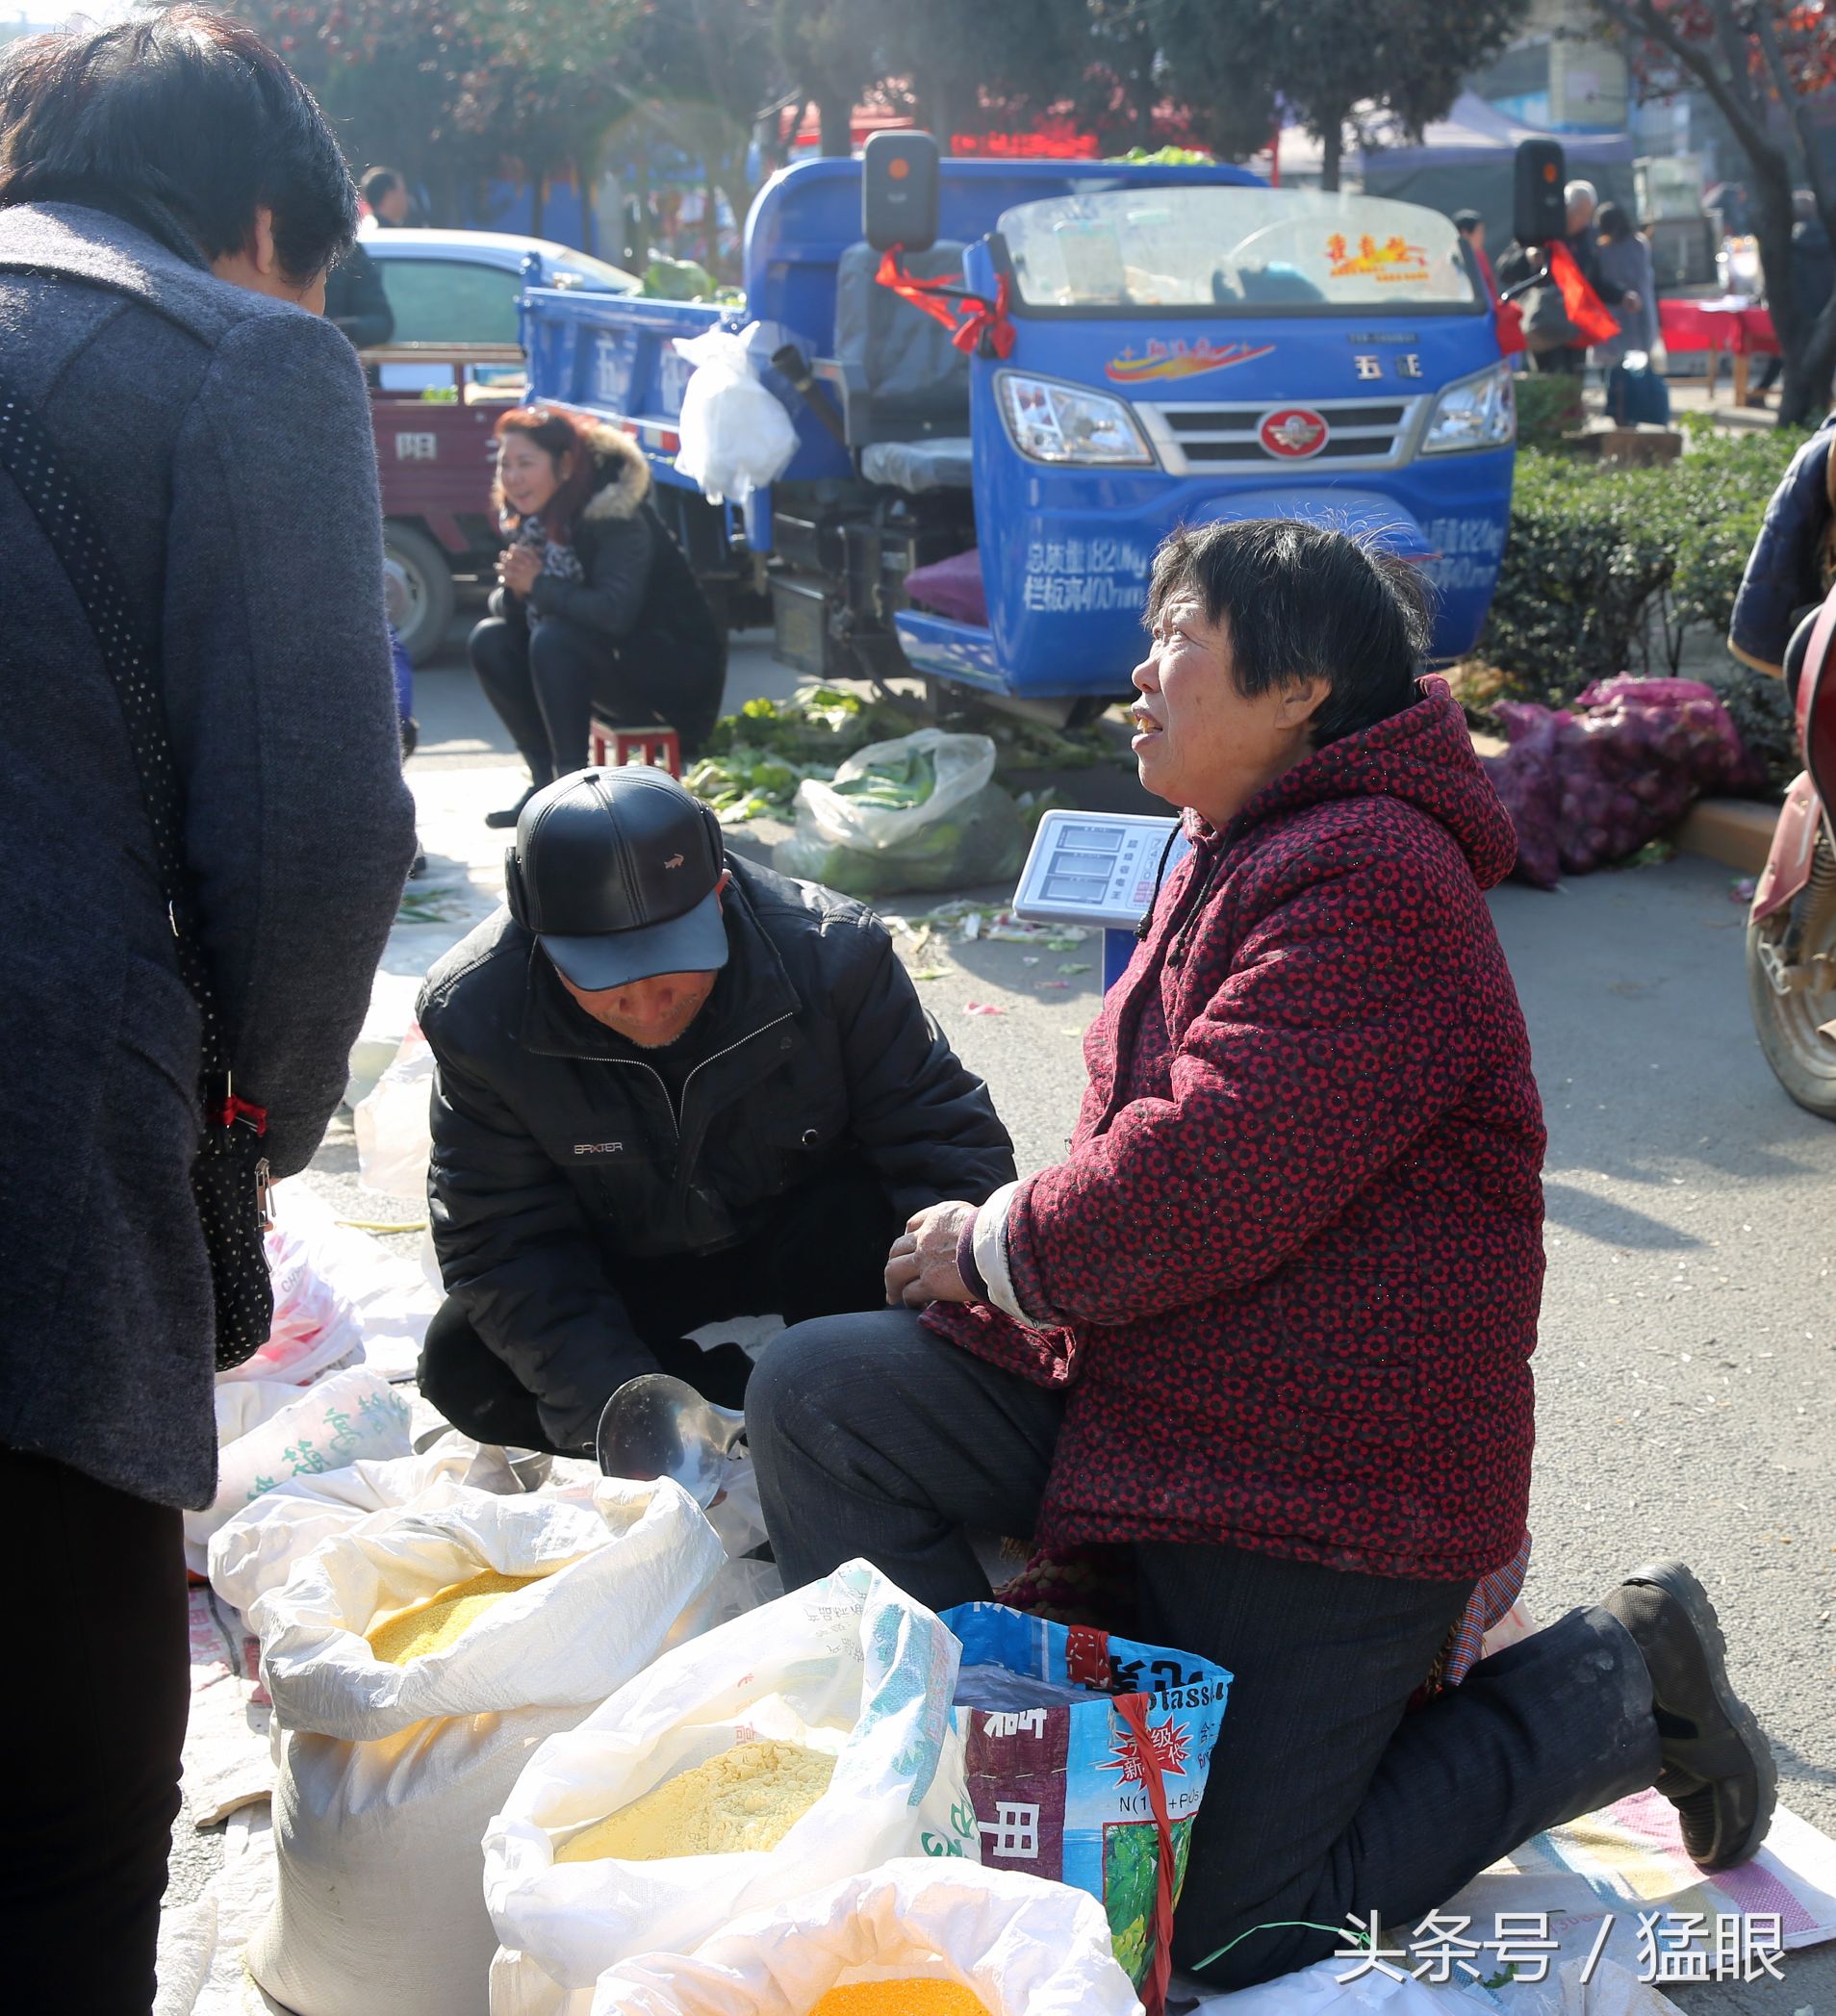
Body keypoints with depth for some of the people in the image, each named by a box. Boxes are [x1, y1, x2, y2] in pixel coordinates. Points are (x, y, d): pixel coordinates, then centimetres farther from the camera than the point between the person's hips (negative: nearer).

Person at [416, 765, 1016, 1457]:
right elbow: (500, 1243, -21)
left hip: (817, 1249, -1)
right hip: (623, 1273, 1)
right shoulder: (476, 1012, -24)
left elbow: (953, 1145, -22)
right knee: (461, 1366, -24)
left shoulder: (834, 951, -26)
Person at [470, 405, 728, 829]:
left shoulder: (617, 519, -22)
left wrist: (540, 585, -23)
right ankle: (546, 780, -1)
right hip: (616, 671, 8)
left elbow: (614, 612, -34)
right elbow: (503, 606, 5)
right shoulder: (526, 519, 1)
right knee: (490, 640, -5)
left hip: (677, 671, -8)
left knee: (555, 637, -29)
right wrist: (514, 587, -19)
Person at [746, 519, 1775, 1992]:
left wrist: (994, 1248, -10)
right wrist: (993, 1250, 1)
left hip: (1321, 1476, -9)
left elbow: (1204, 1188, -28)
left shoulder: (1368, 877, -22)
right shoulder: (1231, 856, 14)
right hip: (1143, 1388, 9)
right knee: (813, 1394, -4)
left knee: (1228, 1931, -5)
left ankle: (1610, 1689, 11)